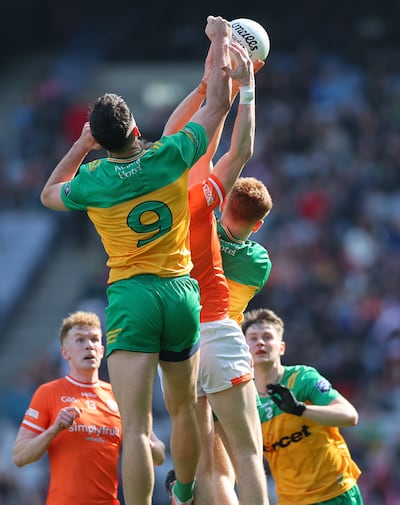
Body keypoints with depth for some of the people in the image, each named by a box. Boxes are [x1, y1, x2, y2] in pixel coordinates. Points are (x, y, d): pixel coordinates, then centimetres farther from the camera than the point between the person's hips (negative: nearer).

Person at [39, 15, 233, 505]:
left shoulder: (91, 180, -4)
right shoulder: (170, 157, -4)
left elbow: (49, 194, 20)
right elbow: (218, 101, 9)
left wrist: (81, 145, 23)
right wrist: (220, 40, 20)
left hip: (130, 298, -3)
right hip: (182, 291, 3)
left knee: (136, 427, -11)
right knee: (184, 409, 23)